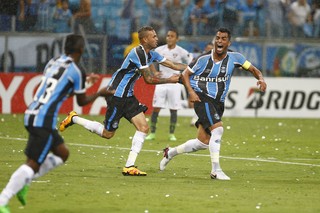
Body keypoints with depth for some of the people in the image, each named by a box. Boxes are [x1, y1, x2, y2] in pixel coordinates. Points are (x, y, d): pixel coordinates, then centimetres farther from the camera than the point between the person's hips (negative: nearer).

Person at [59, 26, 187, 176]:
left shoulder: (151, 54, 9)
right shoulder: (139, 53, -20)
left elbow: (173, 65, 14)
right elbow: (148, 79, -19)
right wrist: (169, 80, -13)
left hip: (128, 96, 9)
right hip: (116, 95, -9)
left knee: (143, 128, -3)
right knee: (107, 133, -1)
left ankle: (129, 167, -1)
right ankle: (74, 119, 16)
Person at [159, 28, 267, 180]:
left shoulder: (234, 57, 1)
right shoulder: (204, 59, -6)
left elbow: (252, 69, 8)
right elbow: (185, 74, 3)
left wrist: (261, 79, -14)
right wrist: (191, 92, -14)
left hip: (218, 103, 5)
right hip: (203, 98, -5)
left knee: (203, 142, 9)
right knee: (217, 129, -25)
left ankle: (171, 152, 31)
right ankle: (216, 170, -20)